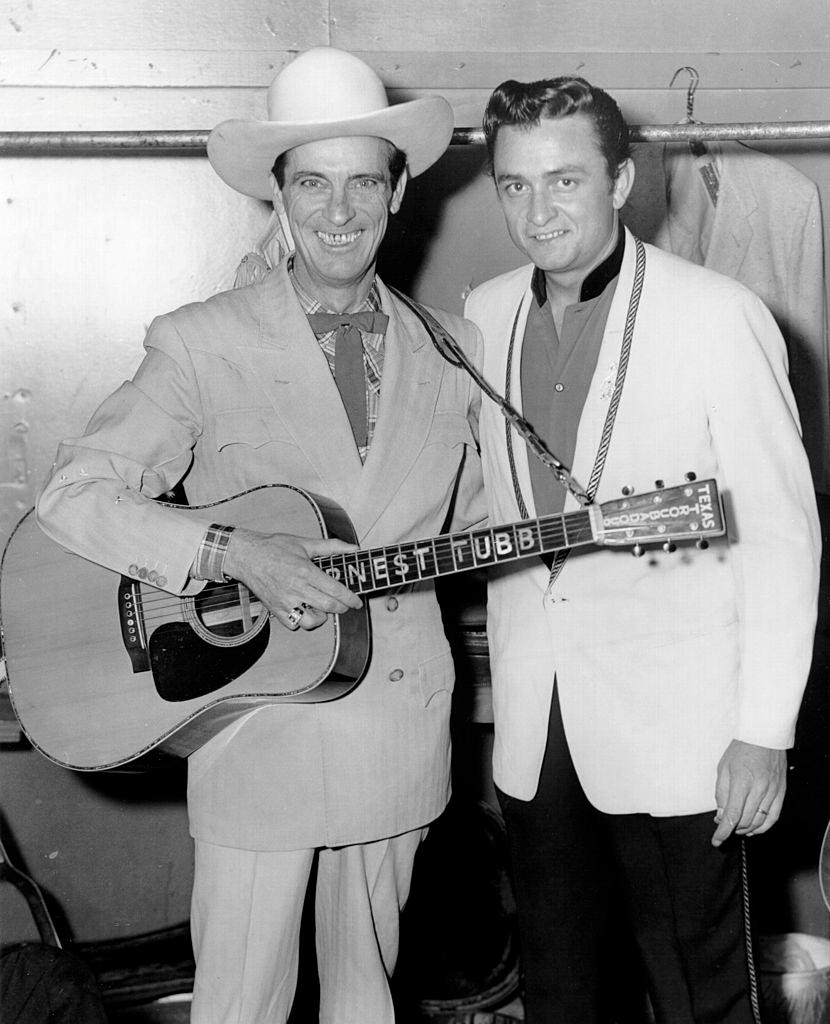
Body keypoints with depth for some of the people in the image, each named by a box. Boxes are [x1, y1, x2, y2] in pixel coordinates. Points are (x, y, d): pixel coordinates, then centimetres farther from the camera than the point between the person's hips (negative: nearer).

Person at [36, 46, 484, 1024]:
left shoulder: (450, 348, 6)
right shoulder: (201, 344, -8)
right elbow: (72, 492, -15)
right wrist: (232, 554, -25)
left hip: (401, 731, 4)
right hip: (258, 733, -3)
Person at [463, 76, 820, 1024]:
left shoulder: (718, 317, -11)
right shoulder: (485, 315, 6)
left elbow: (781, 530, -10)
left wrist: (764, 733, -12)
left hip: (674, 733, -5)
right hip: (533, 730, 5)